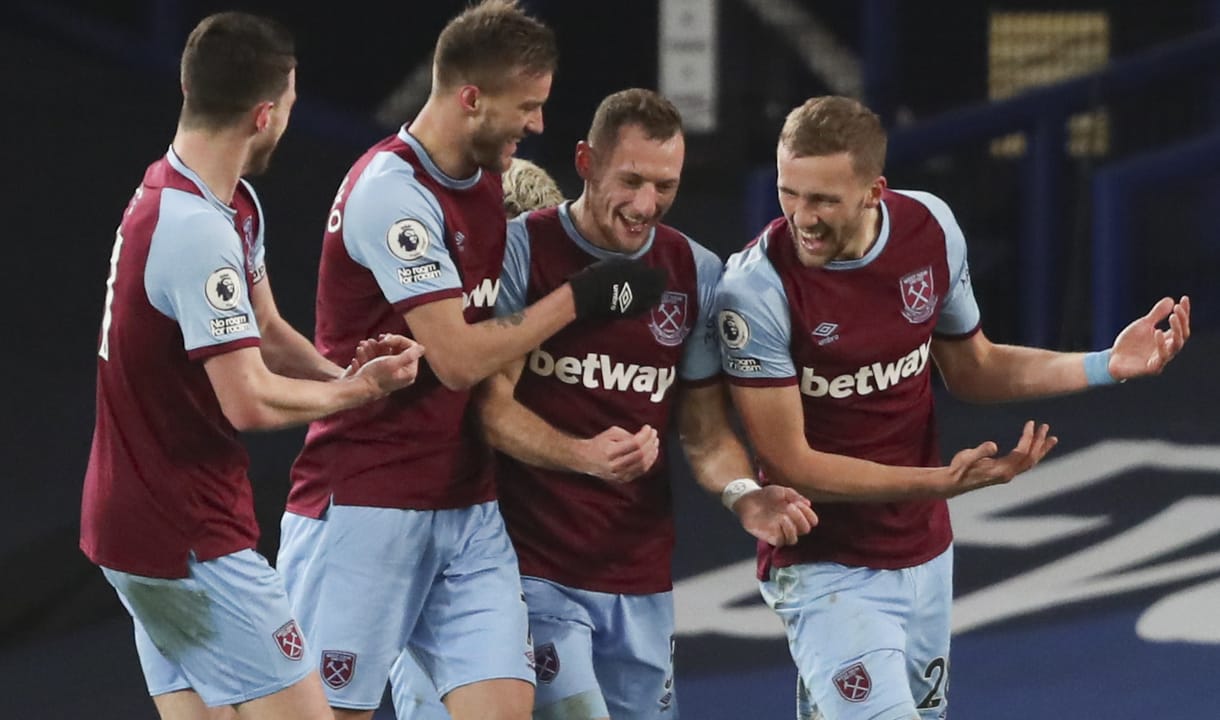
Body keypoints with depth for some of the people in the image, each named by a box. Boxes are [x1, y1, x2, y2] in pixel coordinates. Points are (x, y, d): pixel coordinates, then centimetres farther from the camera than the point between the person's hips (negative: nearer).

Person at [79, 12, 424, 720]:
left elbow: (265, 333, 17)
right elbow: (251, 402, -23)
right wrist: (358, 390, -6)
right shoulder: (199, 232, -23)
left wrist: (344, 374, -3)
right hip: (191, 542, -10)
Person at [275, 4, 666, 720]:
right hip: (366, 507, -8)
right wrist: (579, 298, -11)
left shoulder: (486, 184, 11)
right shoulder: (392, 191, -17)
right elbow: (459, 358, -19)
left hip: (468, 509, 8)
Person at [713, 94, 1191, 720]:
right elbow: (789, 463, -18)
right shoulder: (756, 287, -21)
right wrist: (941, 482, -24)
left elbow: (970, 370, 12)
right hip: (826, 570, -5)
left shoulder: (930, 228, -5)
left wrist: (1106, 366, 1)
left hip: (925, 554, 6)